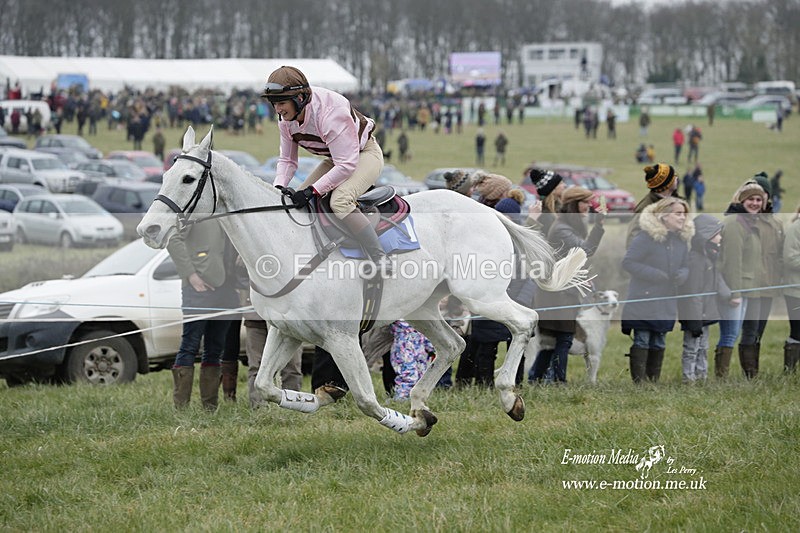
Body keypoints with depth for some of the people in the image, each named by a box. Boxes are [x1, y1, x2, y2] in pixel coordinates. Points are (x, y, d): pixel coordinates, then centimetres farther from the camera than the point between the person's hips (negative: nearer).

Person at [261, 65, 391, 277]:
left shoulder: (330, 113, -35)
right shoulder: (286, 120, -9)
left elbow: (346, 165, -35)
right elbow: (287, 160, 2)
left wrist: (313, 190, -38)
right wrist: (278, 187, -19)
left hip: (364, 154, -9)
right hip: (337, 159, 9)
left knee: (339, 200, -33)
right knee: (297, 200, -2)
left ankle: (379, 257, -33)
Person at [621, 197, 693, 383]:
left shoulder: (682, 239, 8)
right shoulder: (646, 237, -15)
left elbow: (685, 266, 17)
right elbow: (628, 262, -15)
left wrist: (682, 275, -7)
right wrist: (654, 274, -19)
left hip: (667, 303, 7)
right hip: (644, 300, -7)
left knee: (659, 343, 12)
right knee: (642, 341, -5)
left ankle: (654, 380, 19)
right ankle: (639, 381, -3)